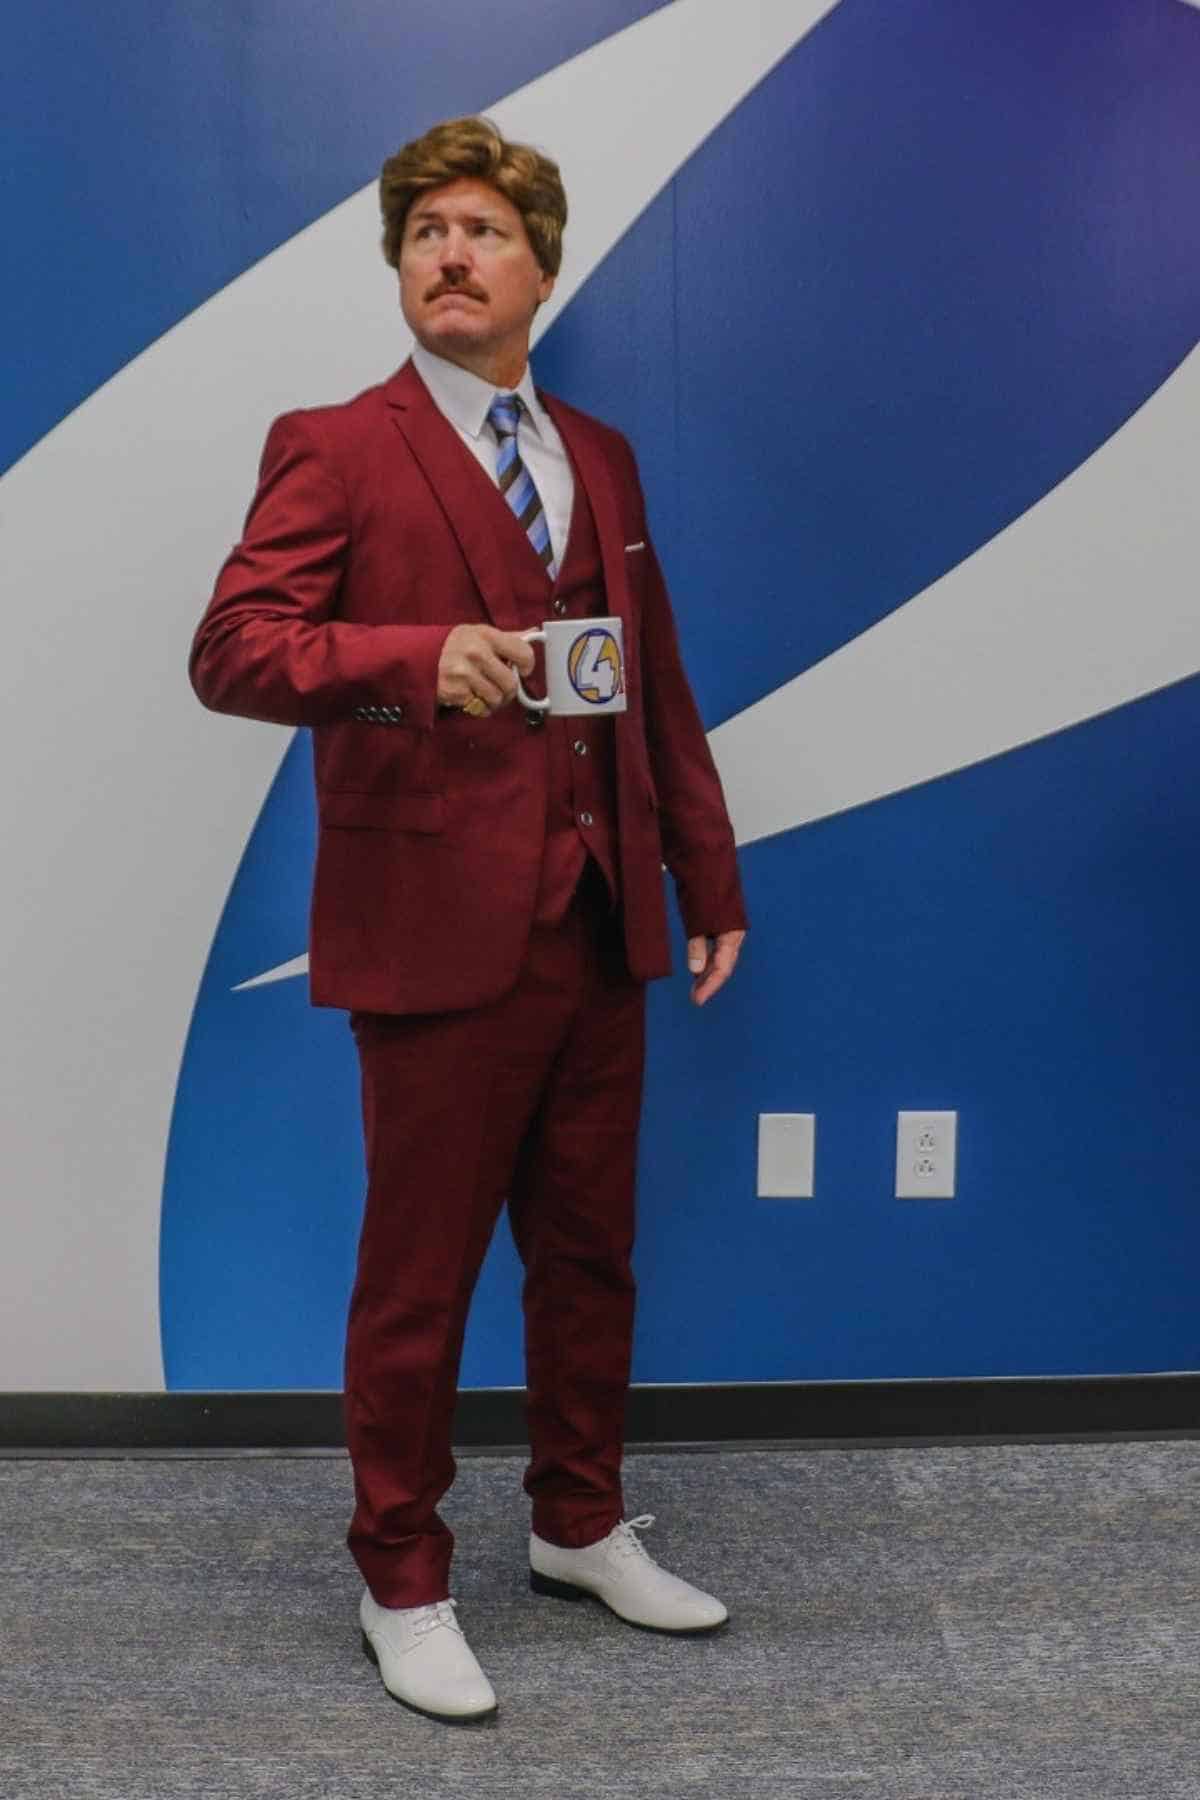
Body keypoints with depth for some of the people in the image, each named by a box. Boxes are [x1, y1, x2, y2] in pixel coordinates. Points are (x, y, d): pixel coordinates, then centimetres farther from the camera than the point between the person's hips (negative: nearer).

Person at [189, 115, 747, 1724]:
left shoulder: (600, 459, 15)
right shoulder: (335, 448, -3)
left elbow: (659, 686, 16)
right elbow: (230, 651, -13)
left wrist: (709, 871, 12)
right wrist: (419, 656, -26)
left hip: (598, 929, 6)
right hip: (442, 932, -5)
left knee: (590, 1253, 17)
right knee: (418, 1282, 6)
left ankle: (582, 1528, 37)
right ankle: (403, 1588, 25)